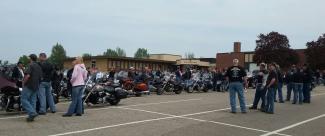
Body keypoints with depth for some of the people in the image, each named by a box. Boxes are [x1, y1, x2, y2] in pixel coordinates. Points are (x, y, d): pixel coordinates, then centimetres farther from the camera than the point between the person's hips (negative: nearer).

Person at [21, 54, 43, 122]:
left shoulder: (31, 65, -11)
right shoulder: (39, 67, 15)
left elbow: (27, 75, -22)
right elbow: (40, 77, 18)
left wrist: (23, 83, -10)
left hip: (29, 86, -8)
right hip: (36, 86, 8)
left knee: (24, 100, -3)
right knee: (33, 101, 9)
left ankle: (32, 113, -16)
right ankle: (31, 116, 8)